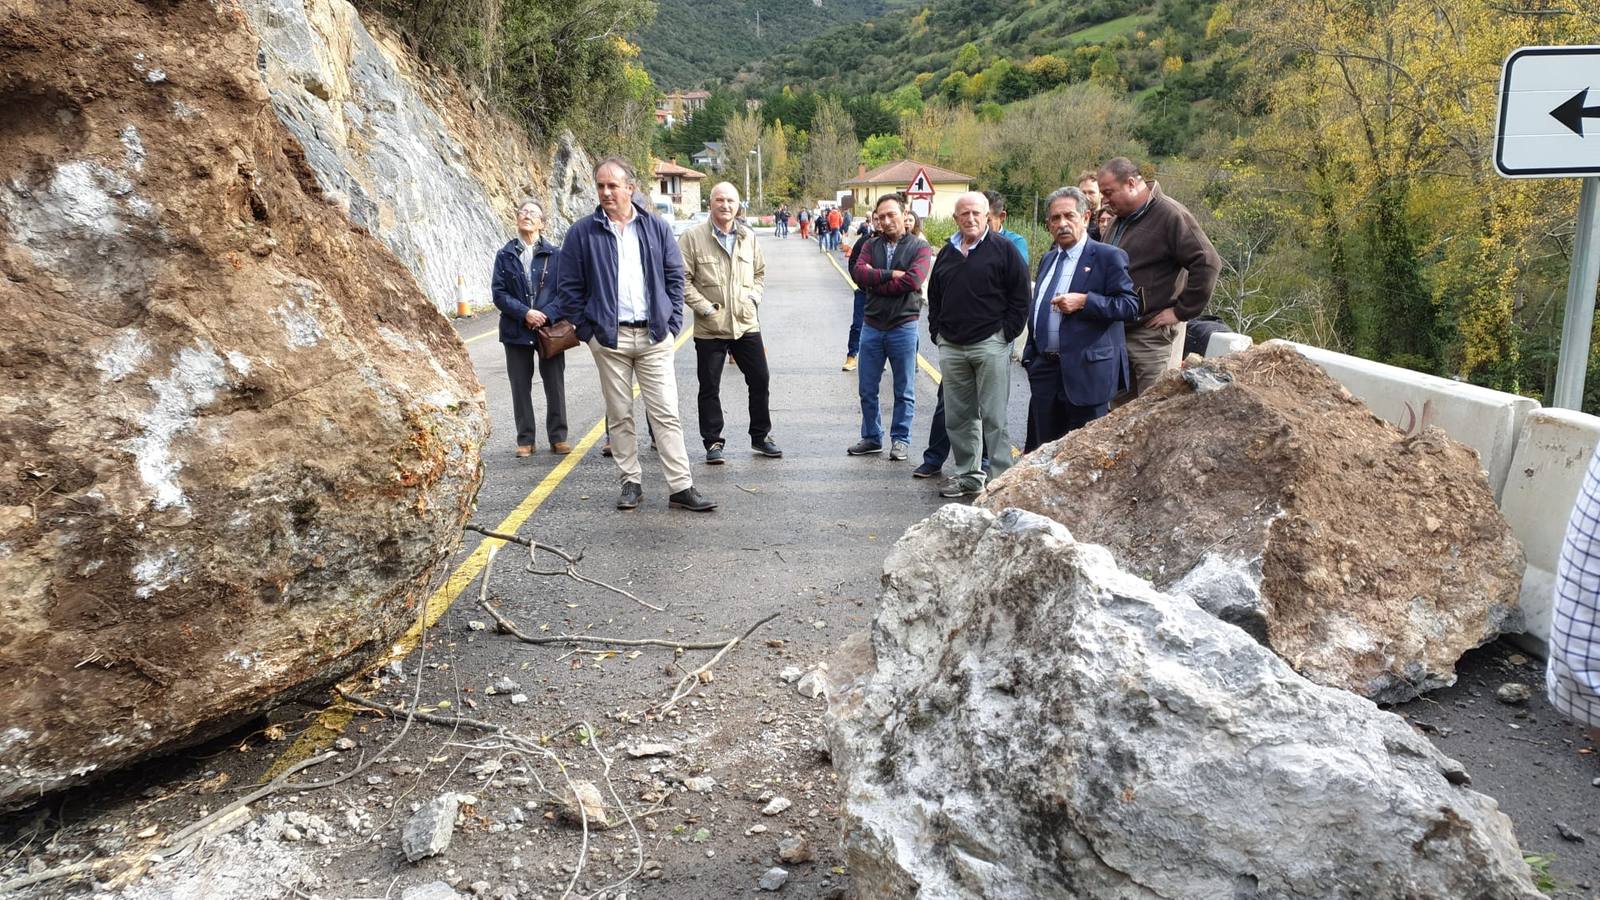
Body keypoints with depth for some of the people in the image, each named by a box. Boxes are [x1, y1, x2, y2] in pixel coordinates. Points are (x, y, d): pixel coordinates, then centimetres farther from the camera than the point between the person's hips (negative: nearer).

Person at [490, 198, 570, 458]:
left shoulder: (554, 254, 1)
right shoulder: (505, 255, 5)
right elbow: (498, 292, -1)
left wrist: (548, 314, -16)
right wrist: (524, 313, -14)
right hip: (516, 331, 1)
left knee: (555, 386, 3)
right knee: (520, 387, 7)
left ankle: (558, 438, 15)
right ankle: (526, 440, 16)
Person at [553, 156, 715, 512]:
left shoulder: (657, 227, 6)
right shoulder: (582, 232, 2)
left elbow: (675, 276, 10)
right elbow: (569, 287, 6)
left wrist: (672, 322, 2)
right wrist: (587, 329, -1)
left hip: (654, 336, 0)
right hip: (609, 338, 0)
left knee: (667, 414, -1)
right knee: (619, 415, 7)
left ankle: (681, 487, 1)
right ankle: (631, 482, 18)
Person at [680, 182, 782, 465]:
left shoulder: (748, 237, 10)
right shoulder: (693, 237, -5)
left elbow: (760, 272, 21)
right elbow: (683, 279, -7)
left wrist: (754, 297, 5)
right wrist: (704, 307, -13)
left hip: (747, 324, 4)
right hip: (709, 328, -4)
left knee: (760, 380, 8)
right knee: (709, 388, 4)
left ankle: (761, 436, 24)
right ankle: (712, 443, 16)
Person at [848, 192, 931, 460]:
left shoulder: (919, 246, -3)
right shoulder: (872, 245, 8)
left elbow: (912, 280, -19)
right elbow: (858, 272, -9)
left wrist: (874, 281, -12)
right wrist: (890, 274, -16)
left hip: (903, 327, -4)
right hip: (872, 326, 4)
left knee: (904, 391, 7)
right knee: (867, 389, 10)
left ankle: (901, 439, 20)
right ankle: (871, 437, 25)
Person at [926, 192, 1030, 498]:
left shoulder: (1004, 249, -2)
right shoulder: (947, 253, 15)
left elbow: (1019, 298, -4)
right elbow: (934, 298, 22)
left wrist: (1005, 335, -8)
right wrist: (937, 333, 12)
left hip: (990, 346, -6)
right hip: (951, 347, 6)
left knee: (994, 417, -4)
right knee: (958, 416, 10)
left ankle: (1001, 478, 2)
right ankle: (968, 474, 21)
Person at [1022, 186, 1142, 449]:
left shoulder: (1108, 257, -5)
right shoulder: (1048, 259, 18)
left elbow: (1130, 306, -12)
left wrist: (1084, 301, -21)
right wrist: (1030, 355, 20)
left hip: (1087, 372, -7)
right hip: (1045, 369, 7)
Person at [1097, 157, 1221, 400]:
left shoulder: (1169, 215, -12)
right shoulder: (1121, 219, 15)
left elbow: (1207, 264, -18)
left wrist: (1181, 311, -16)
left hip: (1154, 335, -8)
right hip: (1117, 331, 8)